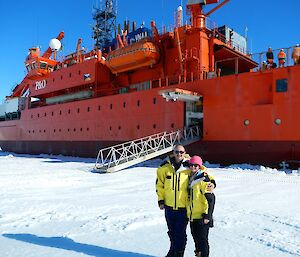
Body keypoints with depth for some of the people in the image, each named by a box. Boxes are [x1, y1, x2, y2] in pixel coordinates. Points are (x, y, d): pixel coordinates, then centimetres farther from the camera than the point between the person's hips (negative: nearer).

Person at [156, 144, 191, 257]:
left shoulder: (189, 167, -9)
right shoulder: (165, 167, -2)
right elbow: (160, 183, 8)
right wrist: (161, 200, 5)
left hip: (183, 207, -3)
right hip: (169, 206, 3)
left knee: (180, 233, 3)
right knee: (172, 232, 20)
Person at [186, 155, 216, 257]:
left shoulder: (204, 179, -14)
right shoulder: (190, 178, 10)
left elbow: (210, 198, -17)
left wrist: (207, 215, -18)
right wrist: (188, 213, 22)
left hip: (201, 216, -8)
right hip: (192, 215, 8)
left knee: (202, 239, 0)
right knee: (196, 237, 19)